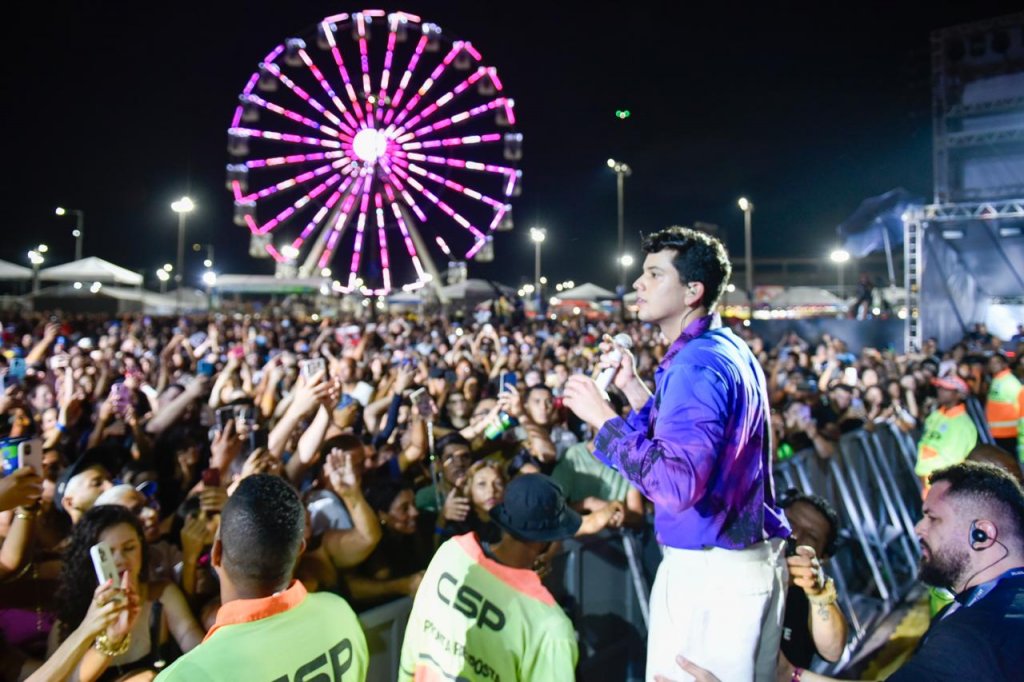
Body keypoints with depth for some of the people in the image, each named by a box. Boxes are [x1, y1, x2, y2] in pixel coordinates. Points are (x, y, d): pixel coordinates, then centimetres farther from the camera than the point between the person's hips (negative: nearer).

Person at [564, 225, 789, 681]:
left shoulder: (696, 364, -21)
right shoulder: (730, 349, 9)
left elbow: (677, 482, -31)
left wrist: (602, 417, -23)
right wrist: (632, 387, 13)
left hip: (708, 569, -10)